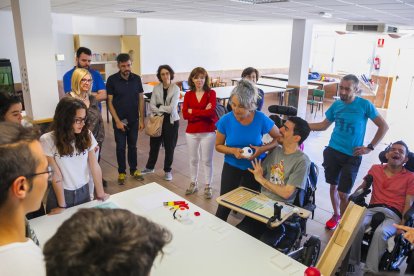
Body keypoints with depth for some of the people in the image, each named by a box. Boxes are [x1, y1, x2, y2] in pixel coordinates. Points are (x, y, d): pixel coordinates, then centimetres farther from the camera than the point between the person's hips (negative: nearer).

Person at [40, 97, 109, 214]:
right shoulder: (48, 140, -17)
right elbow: (56, 175, -17)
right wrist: (62, 205, -12)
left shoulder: (86, 135, -8)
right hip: (61, 192, -3)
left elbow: (95, 166, -6)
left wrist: (100, 193, -3)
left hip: (84, 191, 3)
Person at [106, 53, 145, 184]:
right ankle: (122, 172, 23)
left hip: (134, 120, 2)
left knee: (133, 146, 14)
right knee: (121, 147, 8)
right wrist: (117, 121, -13)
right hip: (119, 120, -2)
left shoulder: (136, 79, -2)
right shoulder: (112, 80, -9)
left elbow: (141, 100, 3)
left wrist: (141, 119, 0)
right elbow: (110, 102, -7)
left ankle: (133, 169, 28)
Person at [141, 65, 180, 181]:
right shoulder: (156, 88, 1)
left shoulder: (176, 89, -9)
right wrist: (162, 112, -16)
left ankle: (168, 170, 23)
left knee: (169, 147, 7)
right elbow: (151, 105, -5)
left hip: (171, 121, -3)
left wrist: (159, 108, -7)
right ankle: (149, 167, 34)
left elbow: (172, 108, -16)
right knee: (154, 145, 14)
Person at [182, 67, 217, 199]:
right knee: (193, 159, 15)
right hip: (191, 132, 3)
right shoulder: (188, 95, 3)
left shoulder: (211, 93, -6)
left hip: (208, 132, -3)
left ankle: (208, 187, 21)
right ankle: (193, 184, 32)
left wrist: (193, 111, -10)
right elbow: (185, 115, -7)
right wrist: (203, 112, -15)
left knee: (207, 160, 7)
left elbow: (211, 112, -19)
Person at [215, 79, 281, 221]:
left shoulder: (261, 119, -20)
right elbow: (218, 145, -4)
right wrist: (233, 150, -24)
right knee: (224, 206, 2)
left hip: (255, 167, 1)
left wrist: (262, 149, -22)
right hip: (232, 166, 0)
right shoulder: (226, 120, -19)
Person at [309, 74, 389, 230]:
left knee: (343, 193, -3)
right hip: (332, 152, 4)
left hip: (352, 156, -3)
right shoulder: (336, 105, 1)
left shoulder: (365, 105, -9)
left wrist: (370, 147, -7)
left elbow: (384, 127, -3)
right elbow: (323, 125, 12)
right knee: (333, 186, 15)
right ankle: (336, 215, 38)